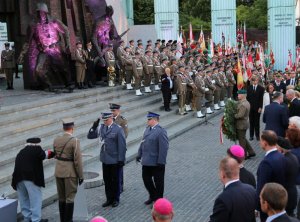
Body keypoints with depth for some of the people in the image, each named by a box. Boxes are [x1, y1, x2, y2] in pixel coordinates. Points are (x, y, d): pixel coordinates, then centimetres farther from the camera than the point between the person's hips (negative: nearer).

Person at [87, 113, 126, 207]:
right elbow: (90, 136, 5)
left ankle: (116, 199, 24)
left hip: (115, 160, -5)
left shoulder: (118, 129, -12)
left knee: (115, 180, 10)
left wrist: (121, 160, -14)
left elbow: (122, 145, -12)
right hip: (105, 159, 5)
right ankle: (109, 199, 26)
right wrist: (94, 127, -13)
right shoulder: (101, 127, 3)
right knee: (107, 180, 13)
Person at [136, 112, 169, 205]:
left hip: (156, 163, -8)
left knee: (158, 182, 8)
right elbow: (142, 142, 15)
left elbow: (164, 148, -20)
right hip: (146, 161, 8)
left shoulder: (161, 131, -18)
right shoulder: (148, 129, 8)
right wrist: (139, 155, 14)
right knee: (146, 179, 15)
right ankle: (153, 196, 35)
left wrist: (161, 162, -20)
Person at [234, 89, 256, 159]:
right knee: (243, 139, 21)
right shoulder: (246, 102, 8)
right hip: (244, 124, 10)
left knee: (242, 140, 3)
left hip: (241, 125, -10)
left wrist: (233, 115, -14)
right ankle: (251, 152, 24)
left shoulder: (243, 105, -24)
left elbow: (240, 115, -27)